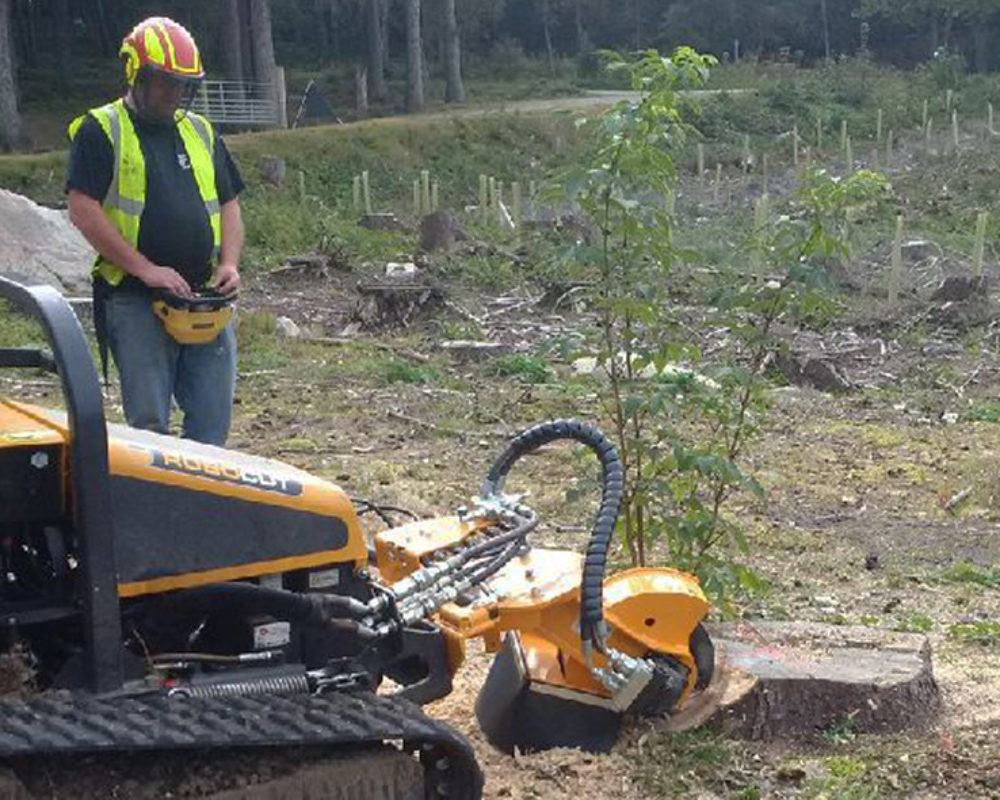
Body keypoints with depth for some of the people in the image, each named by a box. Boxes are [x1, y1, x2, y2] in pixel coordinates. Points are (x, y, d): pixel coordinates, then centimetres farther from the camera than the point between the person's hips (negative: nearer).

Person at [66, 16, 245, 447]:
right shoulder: (101, 131, -1)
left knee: (213, 420, 4)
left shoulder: (201, 132, 17)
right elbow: (83, 210, -9)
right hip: (135, 301, -5)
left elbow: (228, 204, 19)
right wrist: (145, 269, -16)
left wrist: (229, 263, 0)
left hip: (206, 299, 5)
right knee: (149, 426, -7)